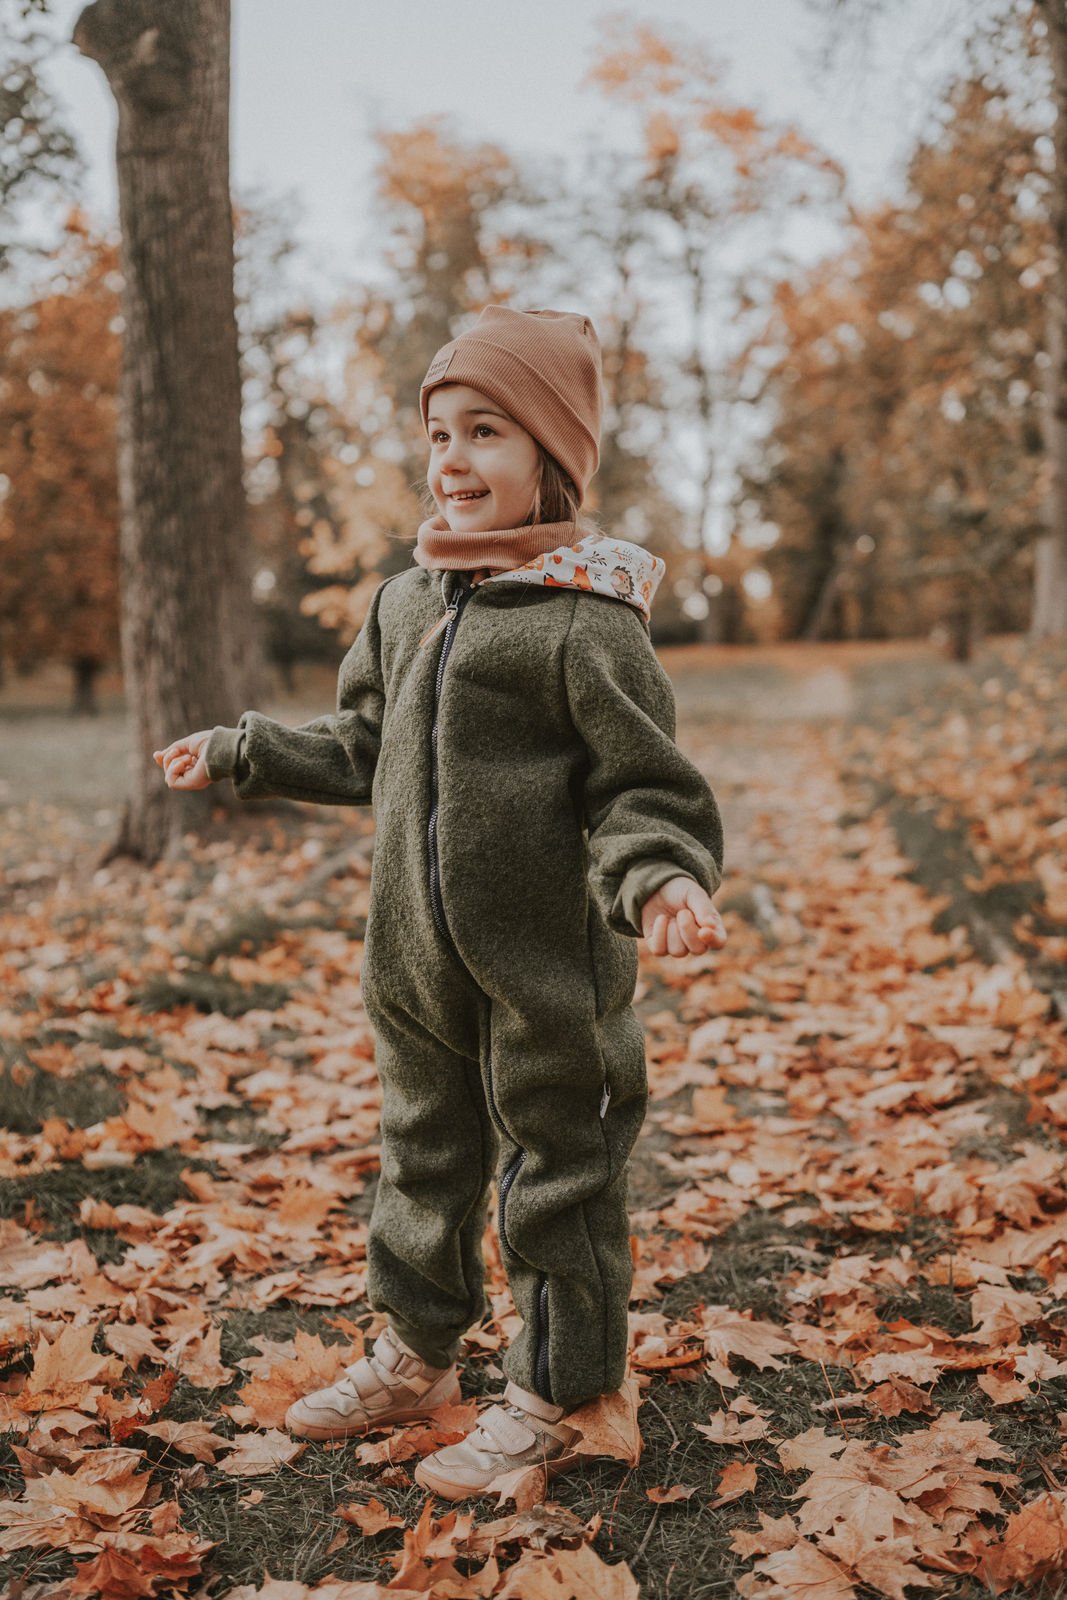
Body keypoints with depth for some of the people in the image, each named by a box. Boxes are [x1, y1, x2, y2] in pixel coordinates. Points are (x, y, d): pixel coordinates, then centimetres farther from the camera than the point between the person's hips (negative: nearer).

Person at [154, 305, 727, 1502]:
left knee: (553, 1175, 8)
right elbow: (363, 753, 20)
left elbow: (644, 790, -13)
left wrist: (662, 882, -31)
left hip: (546, 966, -7)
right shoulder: (404, 602, 7)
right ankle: (414, 1355, 40)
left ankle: (546, 1400, 25)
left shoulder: (585, 620, -15)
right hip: (416, 957, 7)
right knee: (423, 1155, 21)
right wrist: (240, 753, 22)